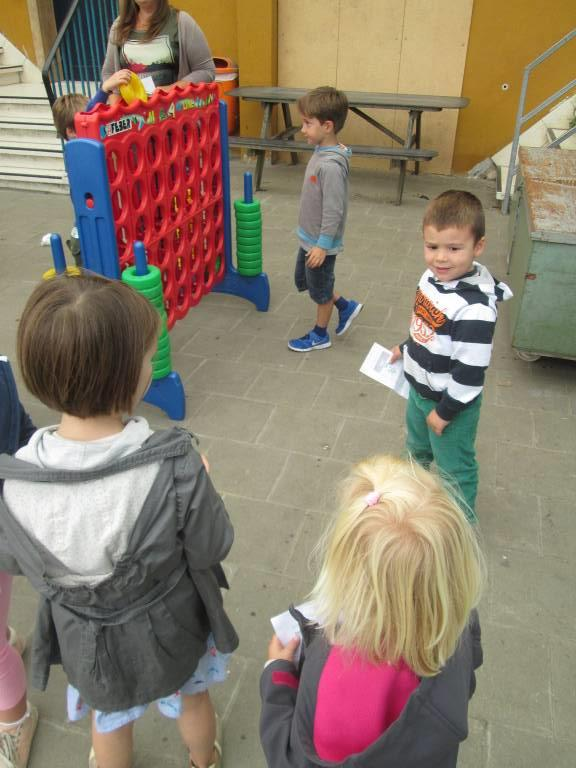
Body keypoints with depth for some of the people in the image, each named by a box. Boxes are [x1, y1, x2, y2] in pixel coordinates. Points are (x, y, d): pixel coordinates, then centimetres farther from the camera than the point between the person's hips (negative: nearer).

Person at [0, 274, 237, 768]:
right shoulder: (175, 468, -36)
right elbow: (211, 548, -20)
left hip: (85, 640, 1)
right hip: (171, 629, 0)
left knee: (109, 720, 33)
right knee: (191, 699, 34)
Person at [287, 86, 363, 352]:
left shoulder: (331, 166, -28)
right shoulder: (321, 152, 1)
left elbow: (333, 211, -26)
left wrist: (323, 245, -20)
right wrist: (312, 240, 19)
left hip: (320, 243, -9)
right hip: (309, 238, 9)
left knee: (320, 290, 10)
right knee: (303, 280, 24)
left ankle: (319, 335, 31)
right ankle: (346, 306, 37)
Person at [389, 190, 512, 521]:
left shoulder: (475, 308, -35)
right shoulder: (433, 277, -9)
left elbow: (470, 372, -29)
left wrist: (445, 411, -19)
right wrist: (405, 348, 21)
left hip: (452, 402, -8)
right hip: (420, 388, 8)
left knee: (455, 468, 16)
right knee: (417, 447, 34)